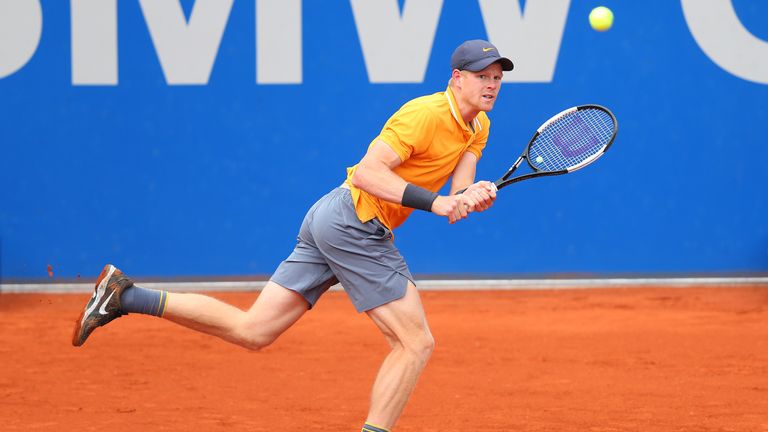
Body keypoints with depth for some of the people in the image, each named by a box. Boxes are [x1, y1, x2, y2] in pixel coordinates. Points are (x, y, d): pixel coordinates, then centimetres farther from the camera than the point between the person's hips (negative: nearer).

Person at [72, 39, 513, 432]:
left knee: (251, 330, 7)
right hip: (355, 224, -9)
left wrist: (469, 197, -18)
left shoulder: (478, 126, 13)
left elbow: (455, 192, 5)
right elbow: (367, 172, -24)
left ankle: (127, 295, 7)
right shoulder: (426, 115, -16)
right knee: (416, 344, -7)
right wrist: (433, 201, -30)